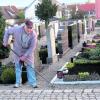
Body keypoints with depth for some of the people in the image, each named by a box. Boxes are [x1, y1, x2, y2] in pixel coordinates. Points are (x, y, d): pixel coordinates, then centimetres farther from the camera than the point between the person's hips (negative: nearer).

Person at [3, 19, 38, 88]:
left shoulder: (33, 34, -24)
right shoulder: (17, 29, -23)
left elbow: (32, 47, -20)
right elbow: (7, 32, -3)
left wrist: (25, 56, -22)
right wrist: (5, 42, -1)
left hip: (28, 52, -1)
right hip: (17, 52, 1)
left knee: (30, 67, -4)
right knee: (18, 66, 6)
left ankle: (33, 82, 0)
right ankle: (18, 82, 13)